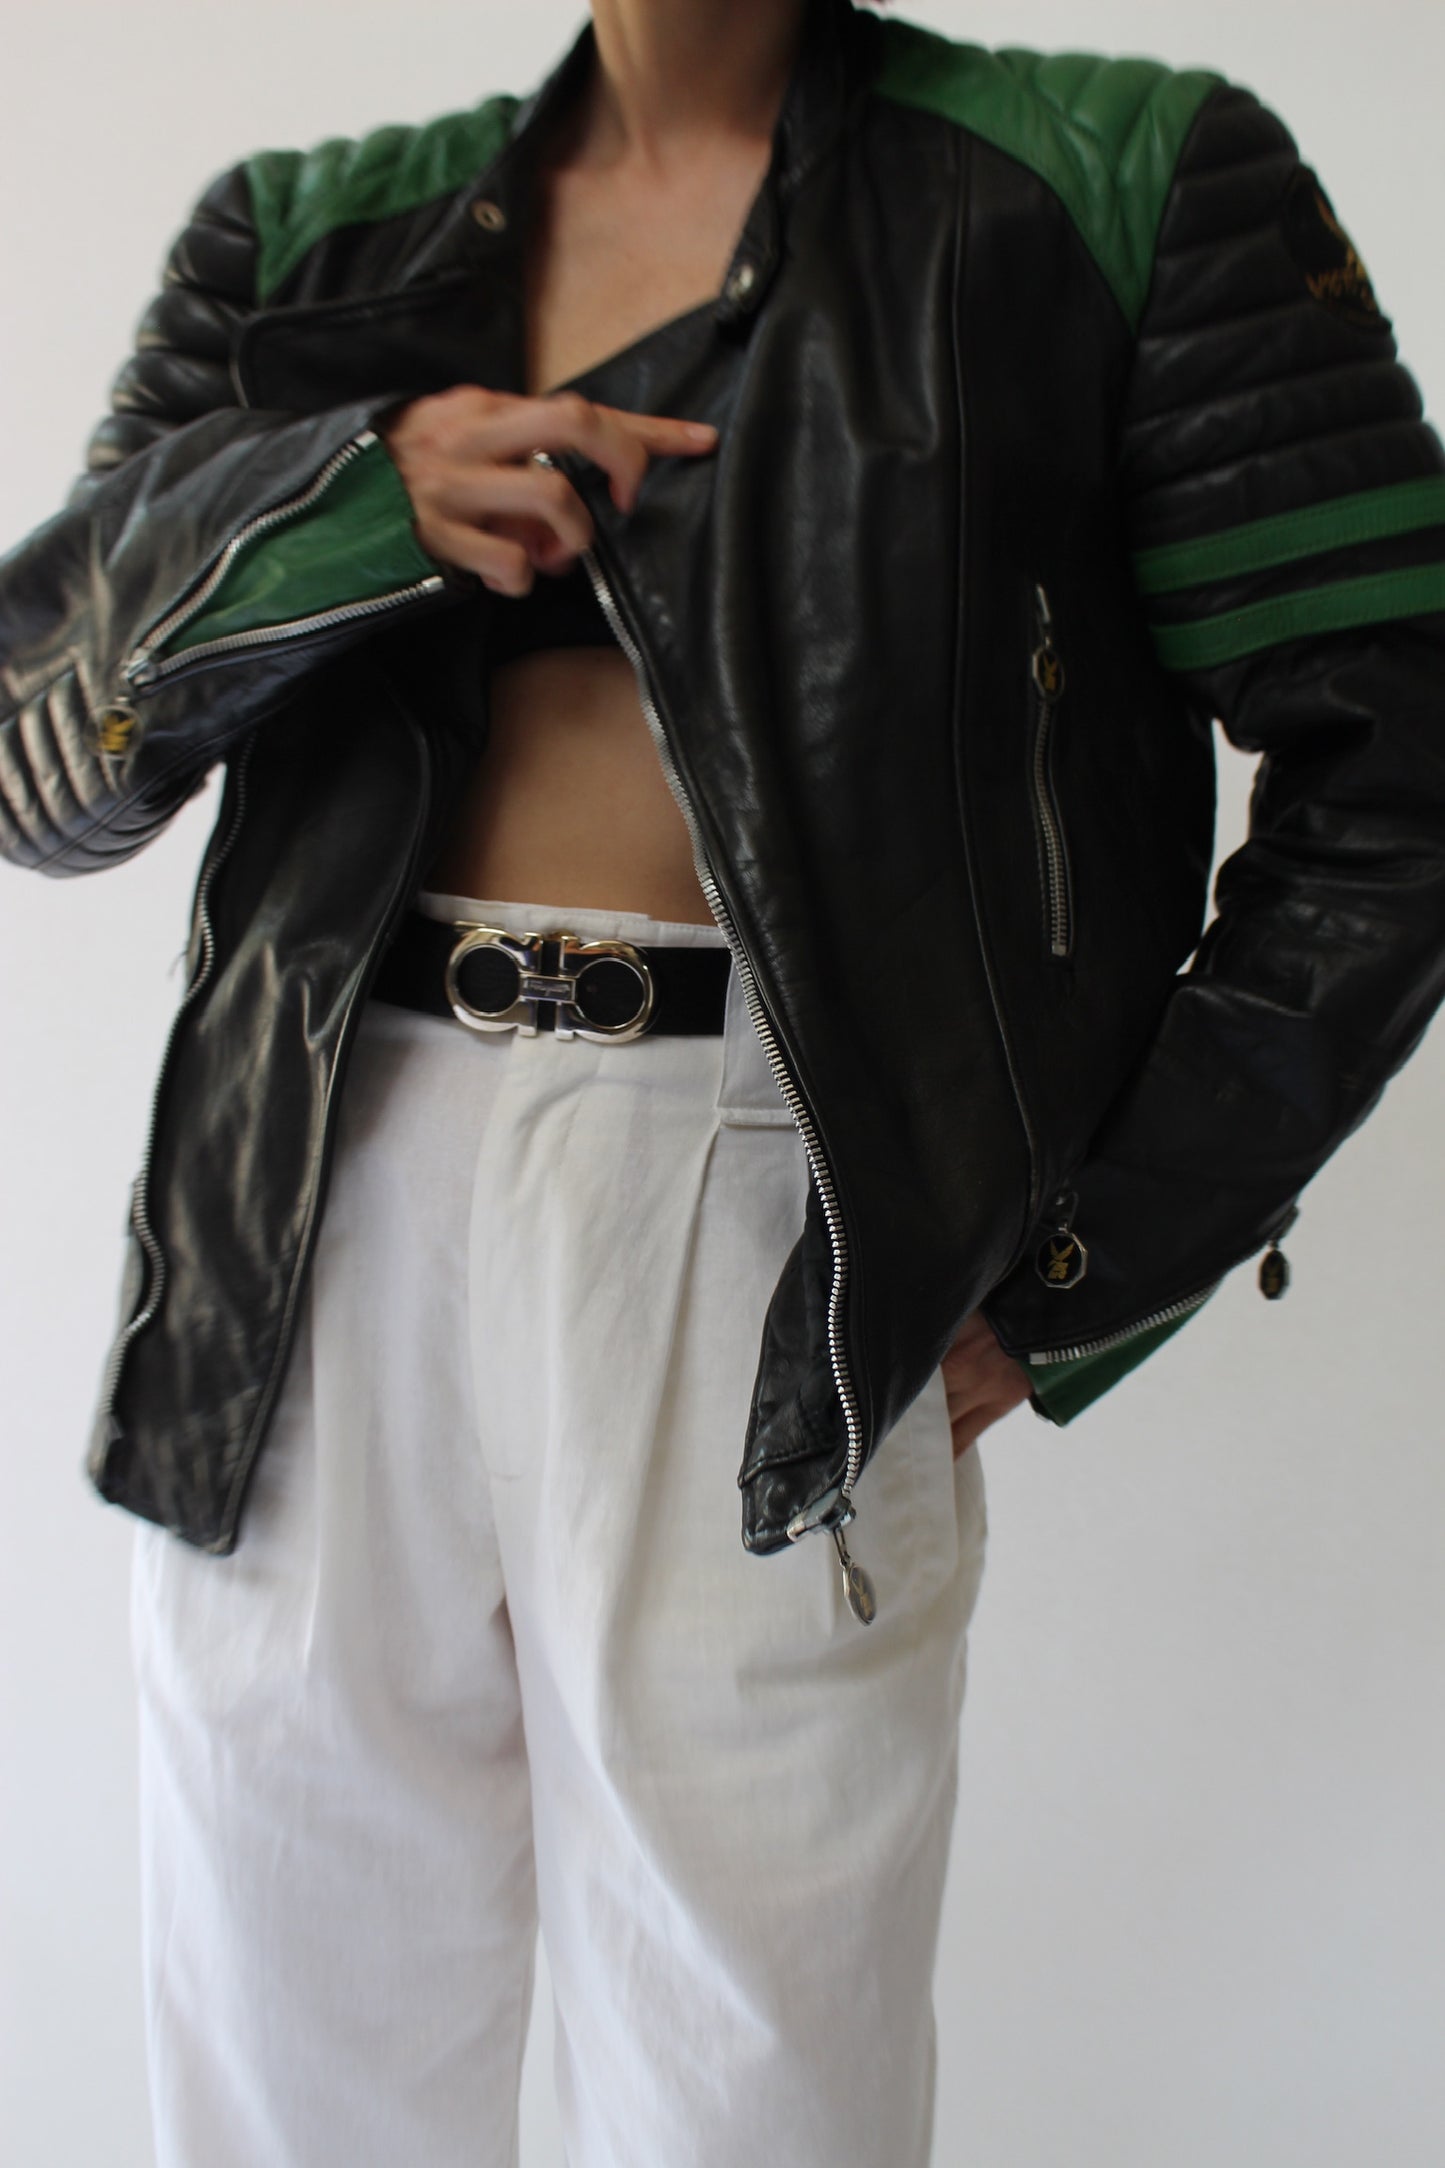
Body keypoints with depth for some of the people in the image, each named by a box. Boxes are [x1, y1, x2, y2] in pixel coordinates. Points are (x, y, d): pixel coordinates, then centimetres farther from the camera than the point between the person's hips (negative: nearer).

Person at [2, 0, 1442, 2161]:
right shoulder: (314, 234, 14)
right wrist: (354, 498, -9)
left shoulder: (1113, 178, 5)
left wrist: (1069, 1289, -3)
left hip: (765, 1249, -3)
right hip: (324, 1231, 4)